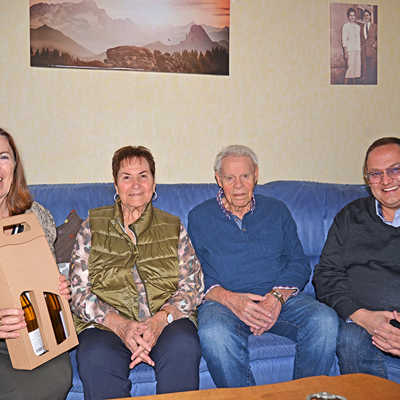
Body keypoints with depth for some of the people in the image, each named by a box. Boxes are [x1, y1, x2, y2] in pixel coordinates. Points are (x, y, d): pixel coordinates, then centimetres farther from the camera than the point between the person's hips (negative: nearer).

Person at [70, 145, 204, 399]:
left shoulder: (173, 227, 14)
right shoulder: (92, 228, 11)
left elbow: (193, 285, 6)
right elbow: (78, 292, 3)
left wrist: (159, 320, -14)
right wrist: (120, 324, -15)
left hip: (167, 318, 1)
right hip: (106, 323, 0)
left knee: (183, 348, -32)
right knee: (96, 359, -33)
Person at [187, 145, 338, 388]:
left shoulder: (277, 211, 16)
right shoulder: (200, 217, 10)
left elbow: (299, 264, 9)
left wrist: (277, 296, -12)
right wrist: (229, 299, -17)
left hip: (279, 298, 3)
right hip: (224, 301, -2)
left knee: (325, 320, -26)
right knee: (213, 333, -35)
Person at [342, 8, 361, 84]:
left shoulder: (358, 26, 16)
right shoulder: (346, 26, 1)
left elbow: (359, 40, 18)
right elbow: (344, 40, -5)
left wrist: (360, 50, 9)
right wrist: (345, 52, -12)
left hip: (357, 50, 5)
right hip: (350, 50, -5)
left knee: (357, 68, 2)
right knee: (349, 68, -11)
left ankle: (354, 83, 7)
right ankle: (346, 82, -7)